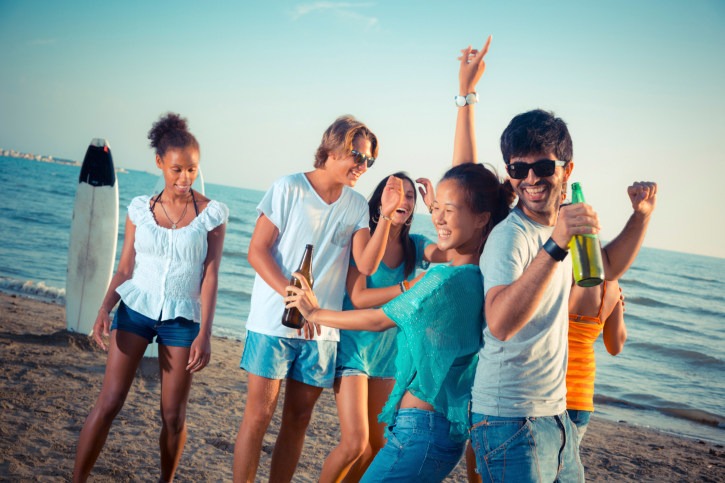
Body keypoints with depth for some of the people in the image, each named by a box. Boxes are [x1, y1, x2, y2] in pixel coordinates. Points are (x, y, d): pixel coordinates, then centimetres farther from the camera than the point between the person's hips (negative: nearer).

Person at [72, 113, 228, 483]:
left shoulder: (212, 213, -2)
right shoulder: (141, 209, 3)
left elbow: (210, 276, -4)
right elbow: (125, 269, 6)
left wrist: (205, 333, -10)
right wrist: (105, 308, -9)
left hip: (182, 317, -1)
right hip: (136, 307, 1)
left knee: (173, 415, 3)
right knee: (108, 403, -7)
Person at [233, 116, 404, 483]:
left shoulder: (356, 206, 8)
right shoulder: (289, 188, -5)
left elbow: (367, 265, -3)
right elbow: (257, 252, -8)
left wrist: (386, 216, -13)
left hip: (321, 329, 4)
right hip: (273, 322, -4)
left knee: (298, 418, 9)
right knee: (258, 414, -3)